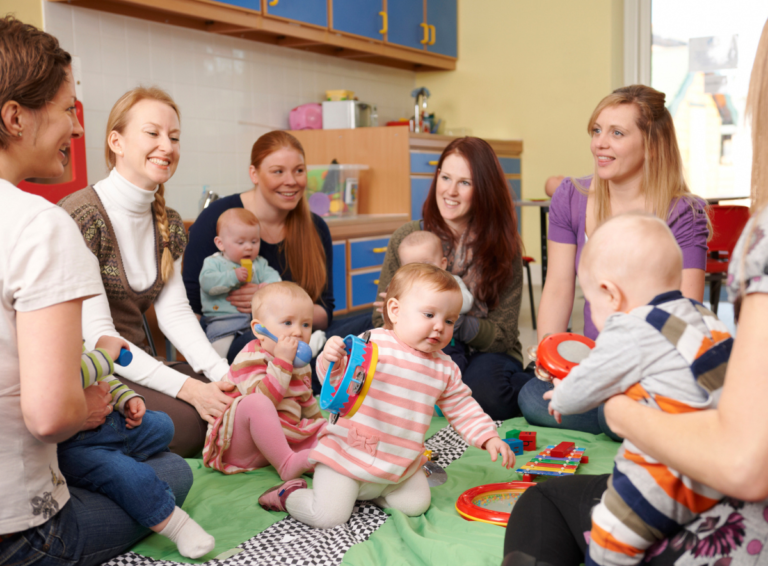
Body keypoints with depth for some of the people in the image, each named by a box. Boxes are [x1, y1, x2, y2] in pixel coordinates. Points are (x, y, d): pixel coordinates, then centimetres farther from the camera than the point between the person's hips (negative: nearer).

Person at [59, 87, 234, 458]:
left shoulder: (168, 223, 10)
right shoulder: (80, 217, -15)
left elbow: (175, 312, 1)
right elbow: (96, 336, -20)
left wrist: (223, 373, -16)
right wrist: (186, 388, -26)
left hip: (139, 367, 7)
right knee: (185, 419, -27)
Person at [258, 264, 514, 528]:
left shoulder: (445, 369, 4)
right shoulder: (373, 344, -15)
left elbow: (463, 409, 12)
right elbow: (336, 379, -16)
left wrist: (489, 438, 1)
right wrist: (331, 359, -38)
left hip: (401, 465, 6)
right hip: (346, 453, -6)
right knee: (328, 517, -12)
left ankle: (366, 491, 24)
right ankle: (290, 493, 18)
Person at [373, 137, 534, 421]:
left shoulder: (503, 247, -4)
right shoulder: (406, 238, -1)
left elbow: (503, 334, -5)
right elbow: (382, 320, 3)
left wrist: (458, 324, -26)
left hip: (485, 356, -1)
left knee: (483, 388, -35)